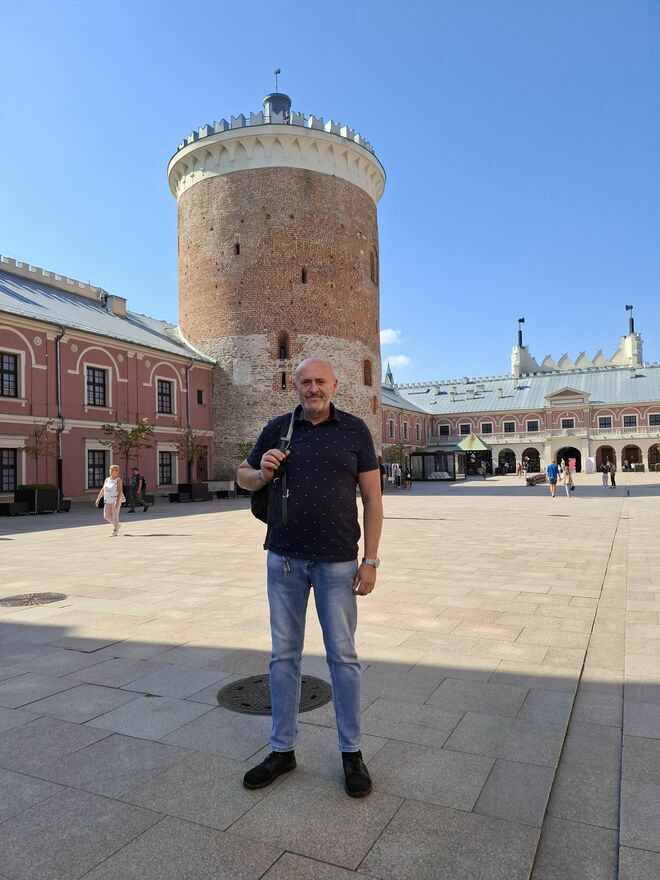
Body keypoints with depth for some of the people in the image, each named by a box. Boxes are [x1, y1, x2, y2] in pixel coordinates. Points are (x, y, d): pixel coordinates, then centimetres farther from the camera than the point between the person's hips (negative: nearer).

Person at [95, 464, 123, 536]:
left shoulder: (118, 480, -6)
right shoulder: (107, 479, 14)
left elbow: (120, 491, -14)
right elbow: (102, 490, 18)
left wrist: (117, 501, -24)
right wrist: (98, 499, 11)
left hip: (116, 500, -7)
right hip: (108, 501, 7)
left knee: (115, 515, -5)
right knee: (106, 516, 5)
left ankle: (115, 531, 6)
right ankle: (117, 525, 26)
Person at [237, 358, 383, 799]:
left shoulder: (354, 430, -1)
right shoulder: (277, 429, 4)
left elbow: (373, 497, 0)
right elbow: (243, 476, 15)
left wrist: (371, 560, -6)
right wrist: (262, 472, -9)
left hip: (337, 561, -2)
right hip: (284, 559, 2)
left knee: (343, 655, 8)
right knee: (284, 654, 12)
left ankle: (352, 752, 25)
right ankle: (282, 749, 28)